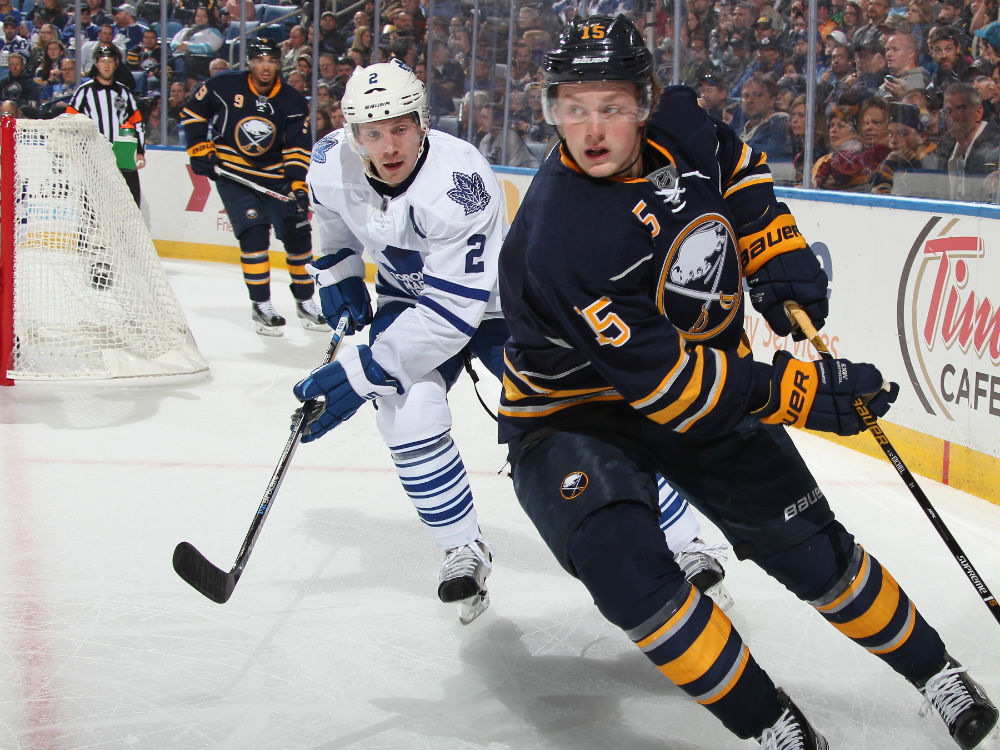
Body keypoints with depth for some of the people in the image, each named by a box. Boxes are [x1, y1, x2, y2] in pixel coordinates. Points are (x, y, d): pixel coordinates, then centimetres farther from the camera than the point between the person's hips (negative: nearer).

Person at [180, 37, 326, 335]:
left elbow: (297, 148, -10)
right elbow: (192, 113, 5)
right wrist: (200, 151, -2)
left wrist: (298, 185, -23)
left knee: (298, 235, 1)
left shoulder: (293, 102, -5)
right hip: (233, 176, -3)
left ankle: (305, 301, 19)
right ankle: (261, 305, -6)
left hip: (276, 176, 3)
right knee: (254, 233, -16)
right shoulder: (224, 86, -9)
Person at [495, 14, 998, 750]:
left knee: (810, 547, 7)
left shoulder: (680, 129, -13)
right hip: (576, 412, -5)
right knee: (625, 566, -28)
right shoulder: (553, 241, -32)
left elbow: (737, 168, 15)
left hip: (709, 372, 5)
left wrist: (782, 256, 3)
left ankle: (937, 670, 28)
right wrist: (800, 393, -30)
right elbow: (663, 380, -32)